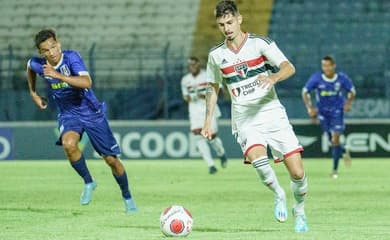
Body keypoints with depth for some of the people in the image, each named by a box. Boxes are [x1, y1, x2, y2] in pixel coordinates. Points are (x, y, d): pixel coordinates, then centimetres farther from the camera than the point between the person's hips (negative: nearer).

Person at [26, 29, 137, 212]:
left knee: (111, 159, 3)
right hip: (67, 114, 2)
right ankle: (88, 182, -8)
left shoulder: (71, 57, -23)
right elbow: (29, 67, 16)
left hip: (91, 112, -2)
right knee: (69, 144, -32)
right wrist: (33, 94, 17)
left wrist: (58, 75, -44)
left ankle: (127, 197, 27)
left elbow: (86, 82, -38)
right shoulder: (38, 65, -11)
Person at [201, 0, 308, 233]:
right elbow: (213, 87, 22)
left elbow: (289, 68, -13)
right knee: (257, 157, -31)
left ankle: (300, 211, 21)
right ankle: (279, 196, -3)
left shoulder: (260, 43, -3)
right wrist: (208, 120, 16)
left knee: (297, 172, -9)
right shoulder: (216, 55, 7)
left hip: (273, 114, -1)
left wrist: (273, 77, -33)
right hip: (245, 120, 1)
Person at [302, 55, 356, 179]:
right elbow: (305, 92, -5)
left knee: (335, 140, -11)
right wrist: (309, 108, -17)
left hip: (337, 110, -2)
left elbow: (352, 91, 3)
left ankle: (335, 170, -3)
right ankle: (344, 151, 41)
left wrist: (348, 103, -15)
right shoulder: (316, 78, -15)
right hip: (323, 112, 2)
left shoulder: (342, 78, -13)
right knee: (332, 140, 8)